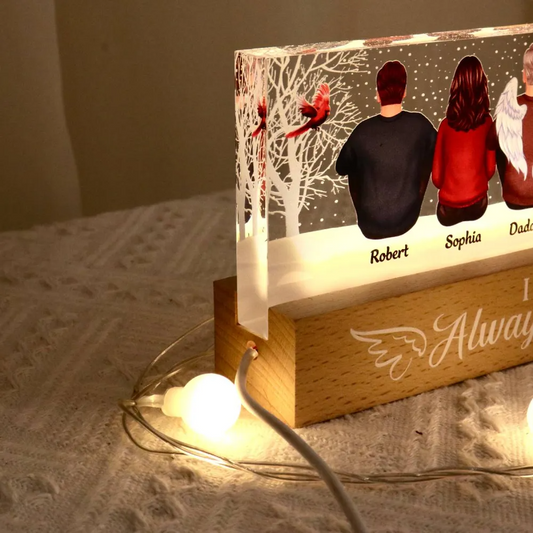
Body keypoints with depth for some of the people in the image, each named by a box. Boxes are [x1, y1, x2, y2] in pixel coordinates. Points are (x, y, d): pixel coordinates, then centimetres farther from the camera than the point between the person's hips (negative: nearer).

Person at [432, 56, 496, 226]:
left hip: (449, 207, -1)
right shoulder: (487, 122, -10)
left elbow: (436, 176, -5)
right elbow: (490, 168, 2)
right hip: (478, 203, 1)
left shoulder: (446, 125, -12)